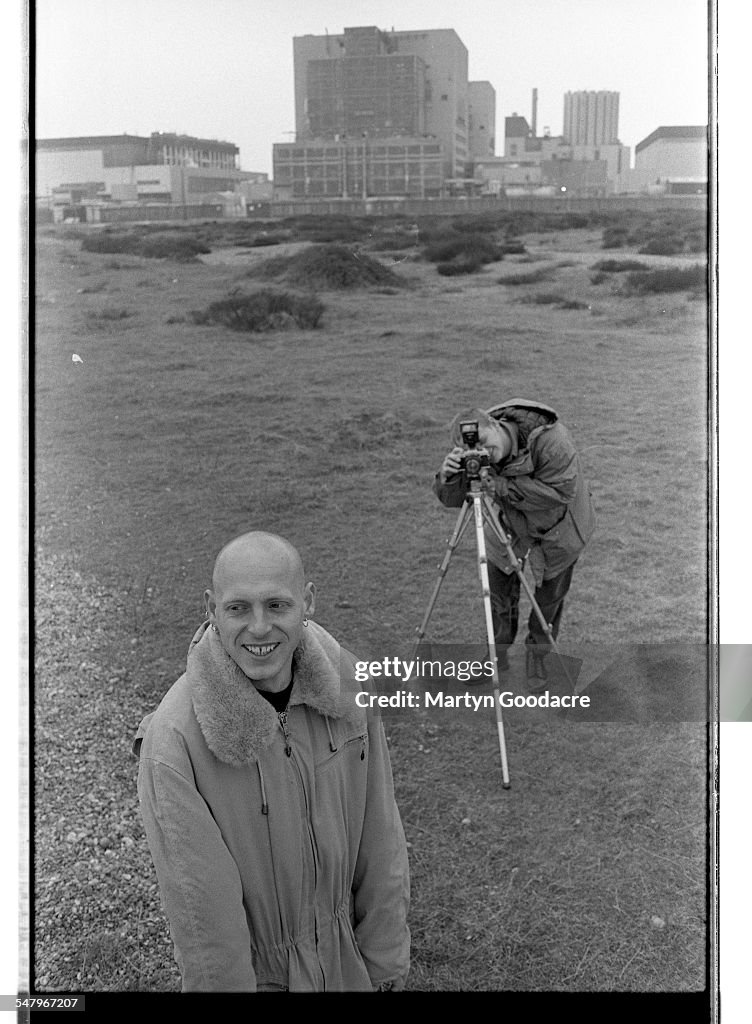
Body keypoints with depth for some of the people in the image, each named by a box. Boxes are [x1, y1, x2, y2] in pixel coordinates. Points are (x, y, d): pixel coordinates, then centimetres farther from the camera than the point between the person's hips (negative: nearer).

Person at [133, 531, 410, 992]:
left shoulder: (346, 685, -15)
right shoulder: (174, 739, -28)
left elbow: (381, 842, -6)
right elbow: (200, 907, -19)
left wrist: (387, 963, 0)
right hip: (253, 970, -3)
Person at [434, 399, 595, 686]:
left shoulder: (549, 439, -38)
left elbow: (560, 492, -39)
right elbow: (453, 498, -21)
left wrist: (502, 486, -43)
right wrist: (448, 476, -45)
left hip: (557, 527, -3)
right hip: (509, 525, 3)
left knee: (550, 597, 11)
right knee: (499, 592, 6)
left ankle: (537, 656, 36)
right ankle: (498, 655, 29)